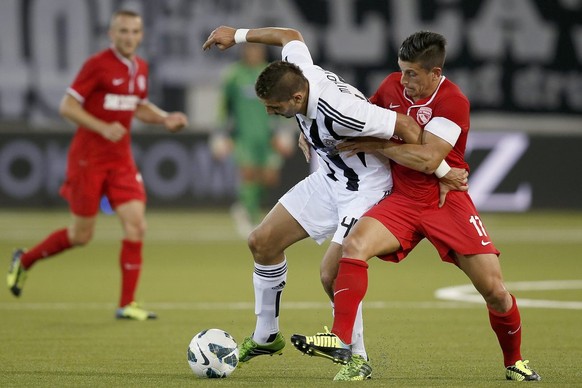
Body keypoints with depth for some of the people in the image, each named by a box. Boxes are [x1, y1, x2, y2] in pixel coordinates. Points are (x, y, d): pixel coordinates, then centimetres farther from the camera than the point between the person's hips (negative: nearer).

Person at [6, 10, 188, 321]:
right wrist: (103, 128, -25)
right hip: (88, 158, -6)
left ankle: (127, 304, -3)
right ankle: (25, 260, 28)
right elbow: (67, 107, -14)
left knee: (136, 225, -9)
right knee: (81, 235, 2)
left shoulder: (140, 67, 8)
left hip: (121, 160, 6)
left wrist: (165, 119, 5)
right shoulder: (98, 65, -13)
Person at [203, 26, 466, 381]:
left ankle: (358, 358, 1)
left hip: (366, 188, -9)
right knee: (262, 242, 8)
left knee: (332, 272, -21)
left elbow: (406, 126, -31)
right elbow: (291, 36, 9)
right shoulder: (297, 73, -15)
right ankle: (266, 337, 25)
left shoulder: (339, 110, -38)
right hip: (329, 178, 9)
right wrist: (238, 35, 16)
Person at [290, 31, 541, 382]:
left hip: (447, 201, -4)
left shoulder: (453, 102, -15)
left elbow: (427, 158, -23)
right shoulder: (393, 85, 2)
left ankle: (515, 362, 20)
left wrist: (375, 145, -15)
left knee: (495, 290, -6)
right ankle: (341, 341, -29)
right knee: (355, 244, -25)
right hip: (403, 200, 4)